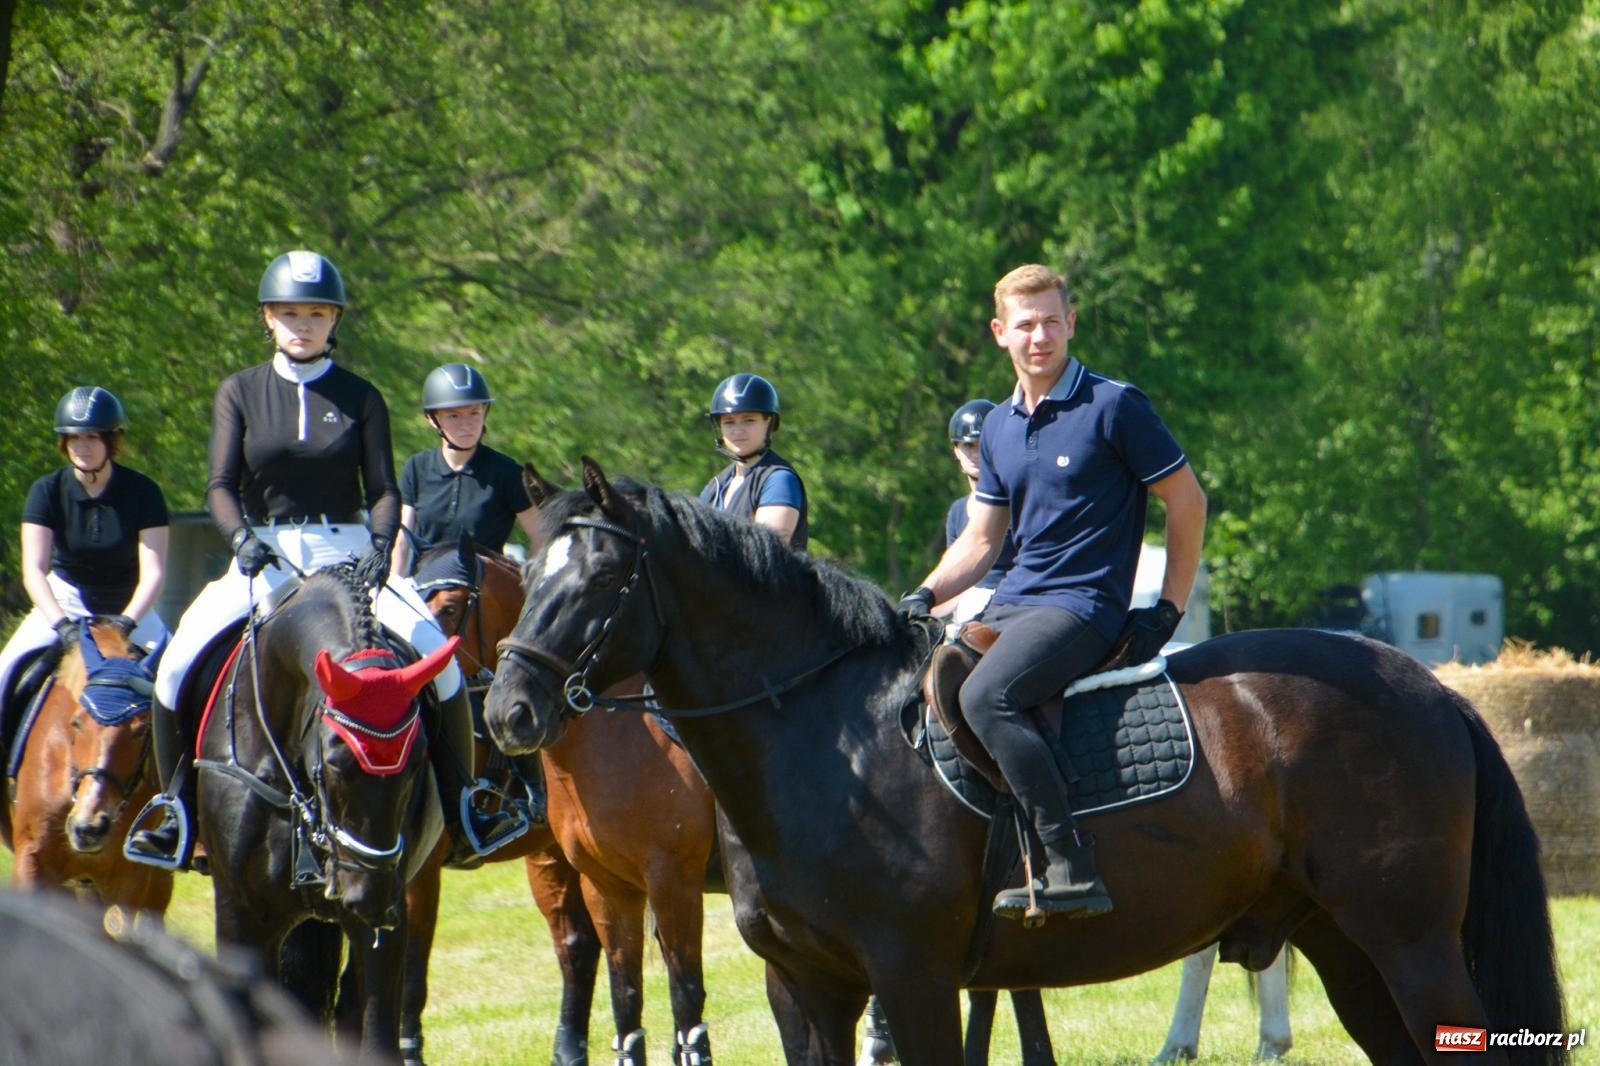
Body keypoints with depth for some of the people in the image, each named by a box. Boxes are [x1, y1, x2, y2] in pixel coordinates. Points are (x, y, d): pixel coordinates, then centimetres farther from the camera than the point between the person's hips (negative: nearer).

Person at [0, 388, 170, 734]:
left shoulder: (143, 492, -15)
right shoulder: (47, 491, -13)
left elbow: (153, 573, -19)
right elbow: (34, 569, -21)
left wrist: (126, 621, -36)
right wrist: (61, 623, -36)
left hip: (129, 605, 0)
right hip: (64, 599, 0)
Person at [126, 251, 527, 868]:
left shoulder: (359, 398, 5)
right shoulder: (241, 392, 5)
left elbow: (383, 489, -1)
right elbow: (221, 485, -3)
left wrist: (380, 544, -21)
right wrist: (242, 537, -23)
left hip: (347, 555, 0)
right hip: (262, 557, 0)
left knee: (437, 655, -22)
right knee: (178, 666, -22)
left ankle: (458, 803, -7)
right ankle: (174, 802, -3)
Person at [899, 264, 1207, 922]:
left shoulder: (1113, 406, -6)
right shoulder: (999, 428, 15)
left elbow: (1186, 500, -3)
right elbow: (982, 538, 21)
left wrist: (1168, 611, -5)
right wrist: (927, 595, 4)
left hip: (1083, 607, -8)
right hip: (1010, 605, 8)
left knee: (985, 695, -31)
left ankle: (1072, 868, -33)